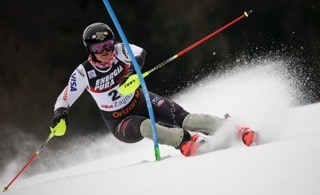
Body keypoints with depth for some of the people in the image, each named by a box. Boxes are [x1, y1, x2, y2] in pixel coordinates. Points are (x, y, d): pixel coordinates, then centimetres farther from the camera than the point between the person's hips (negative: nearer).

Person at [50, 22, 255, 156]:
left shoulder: (119, 51, -16)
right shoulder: (83, 73, -17)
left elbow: (139, 52, -36)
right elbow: (64, 99, -14)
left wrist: (132, 70, -55)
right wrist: (60, 113, -36)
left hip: (142, 102, 1)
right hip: (120, 123, -1)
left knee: (182, 118, -21)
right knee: (144, 127, -36)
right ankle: (187, 140, -42)